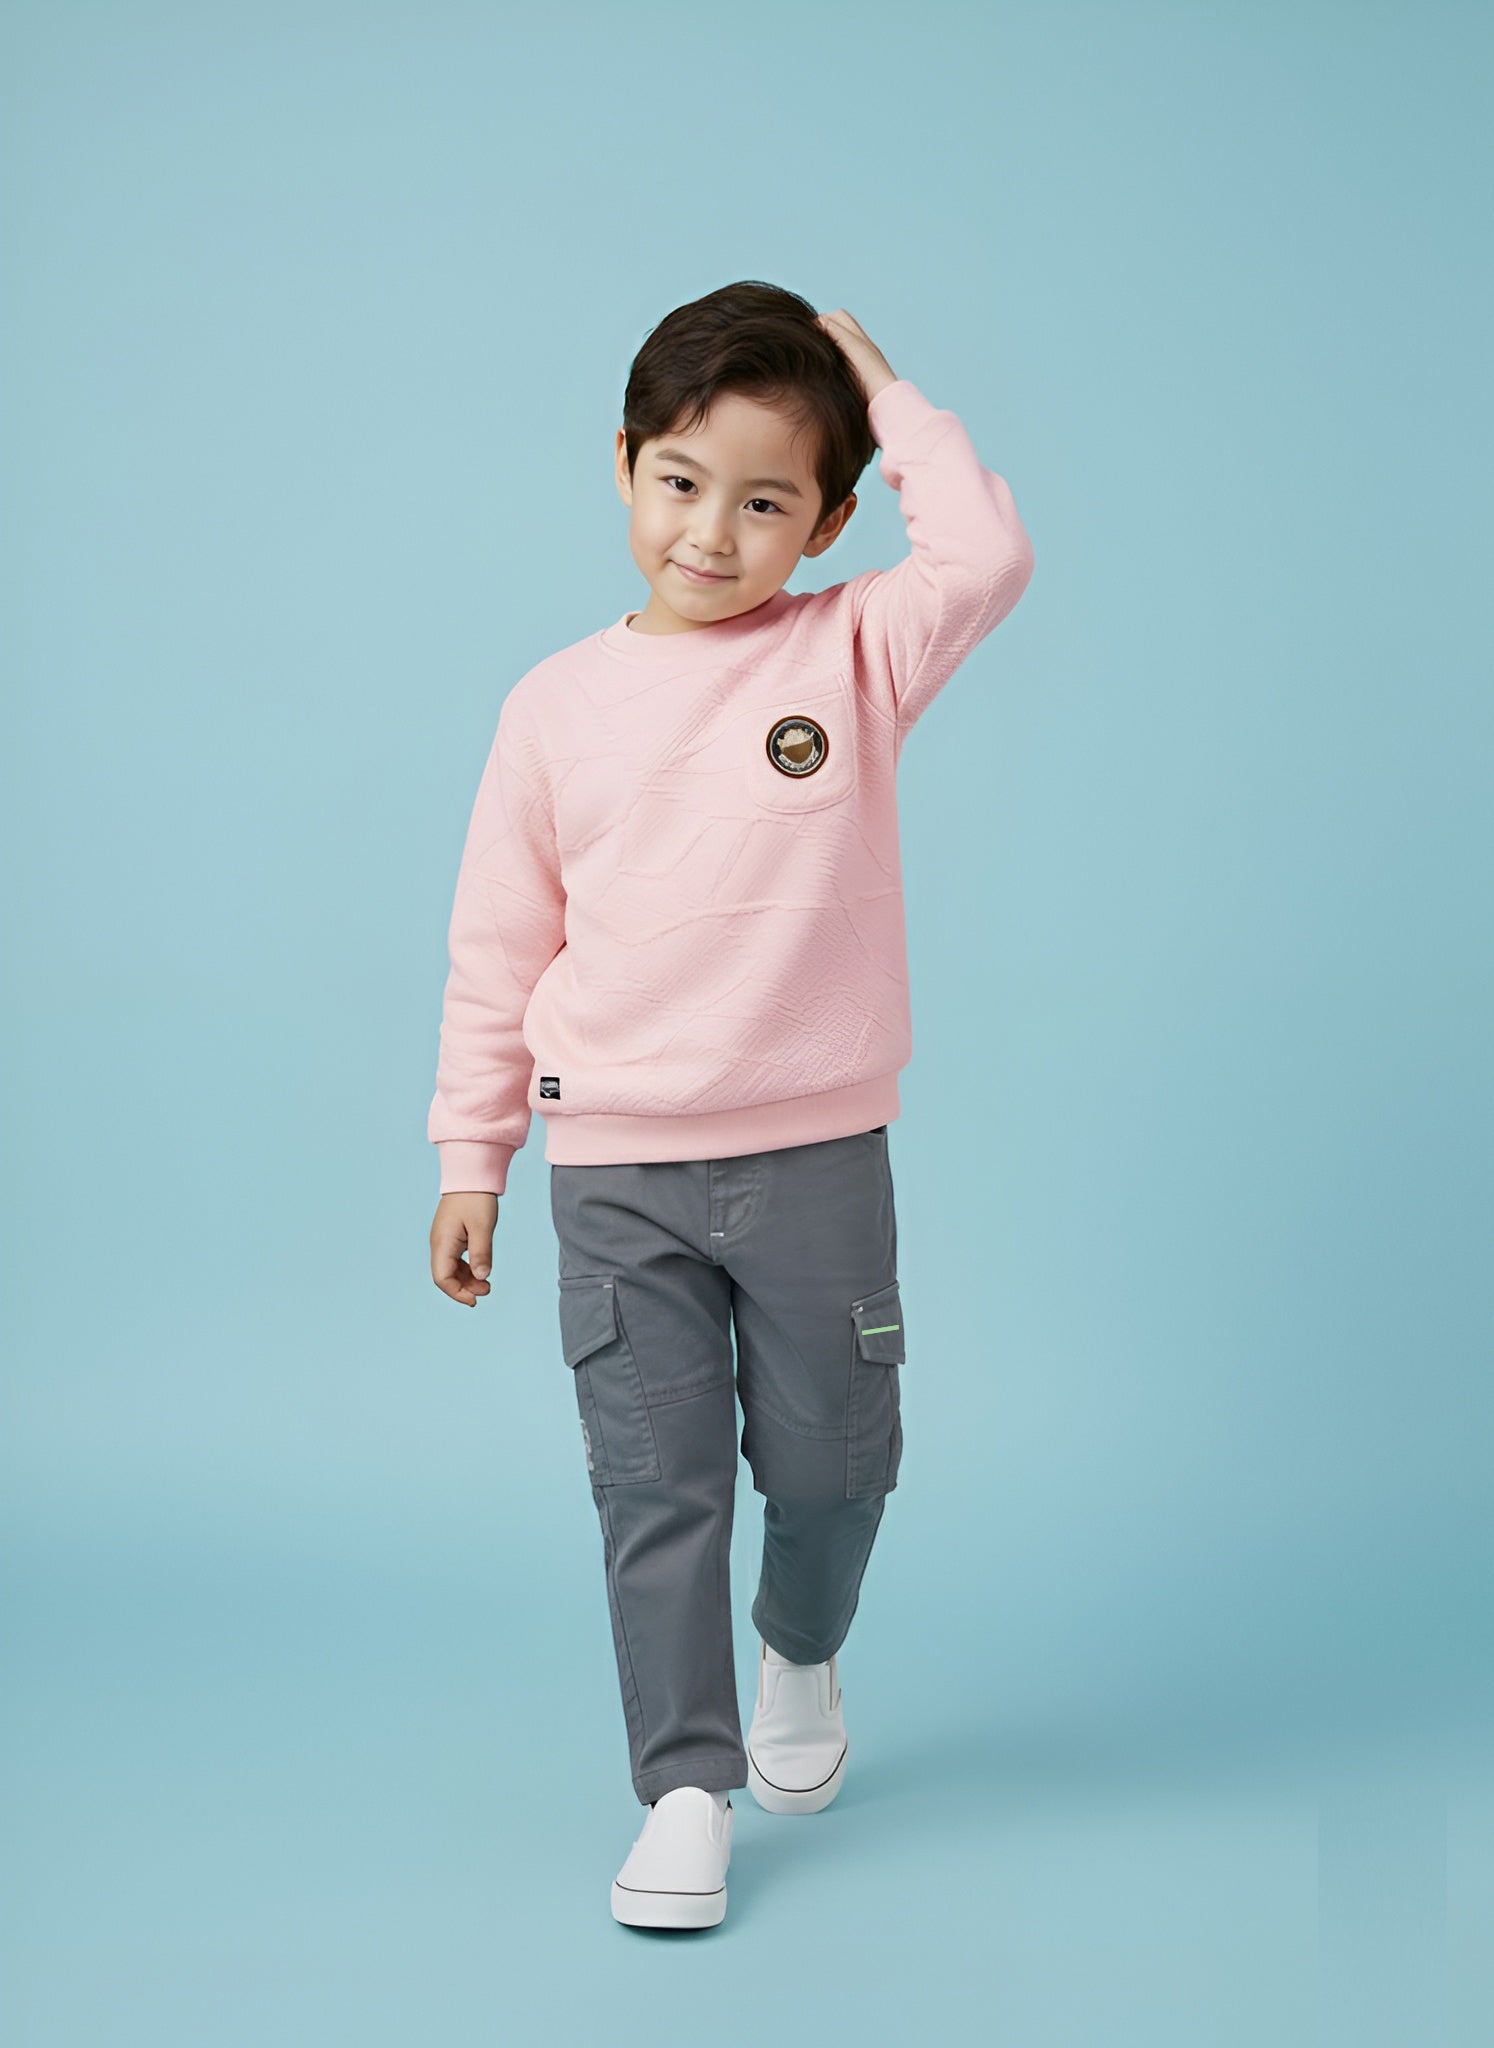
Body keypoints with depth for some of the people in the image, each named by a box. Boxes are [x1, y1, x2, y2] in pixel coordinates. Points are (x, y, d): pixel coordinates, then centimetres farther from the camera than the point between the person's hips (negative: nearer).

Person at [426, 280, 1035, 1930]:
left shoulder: (852, 654, -2)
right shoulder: (558, 704, 1)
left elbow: (987, 556, -22)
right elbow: (499, 942, 6)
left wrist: (886, 395, -9)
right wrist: (471, 1154, 6)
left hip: (816, 1150, 0)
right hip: (615, 1170, 0)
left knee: (830, 1458, 14)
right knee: (655, 1487, 3)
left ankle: (801, 1654, 45)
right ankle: (686, 1790, 16)